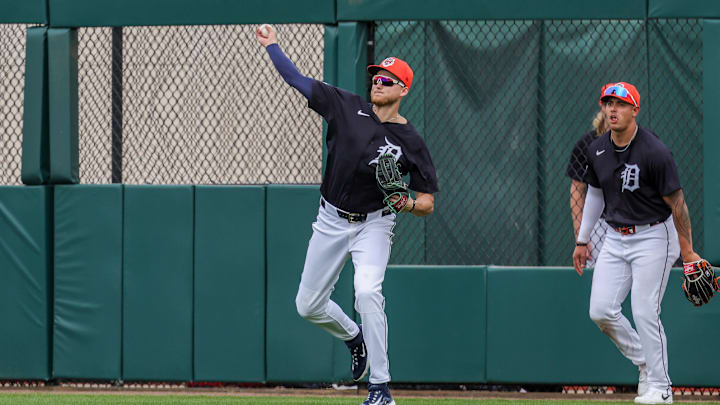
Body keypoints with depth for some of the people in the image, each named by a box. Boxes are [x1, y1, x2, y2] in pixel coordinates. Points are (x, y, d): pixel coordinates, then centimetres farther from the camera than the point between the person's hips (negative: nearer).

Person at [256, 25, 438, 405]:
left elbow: (427, 203, -8)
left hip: (374, 224, -4)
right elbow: (297, 80, 2)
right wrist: (271, 44, 2)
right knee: (308, 306, 9)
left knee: (367, 291, -28)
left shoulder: (410, 142, -10)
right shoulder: (347, 107, -3)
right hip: (331, 221, 4)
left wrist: (407, 204, -28)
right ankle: (354, 338, 41)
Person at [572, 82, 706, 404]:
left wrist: (687, 251, -10)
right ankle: (645, 364, 18)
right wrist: (582, 240, 20)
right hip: (615, 239, 6)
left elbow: (676, 202, -13)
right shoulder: (597, 150, 2)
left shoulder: (655, 153, -19)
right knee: (601, 311, -2)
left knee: (644, 313, -11)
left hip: (653, 237, -6)